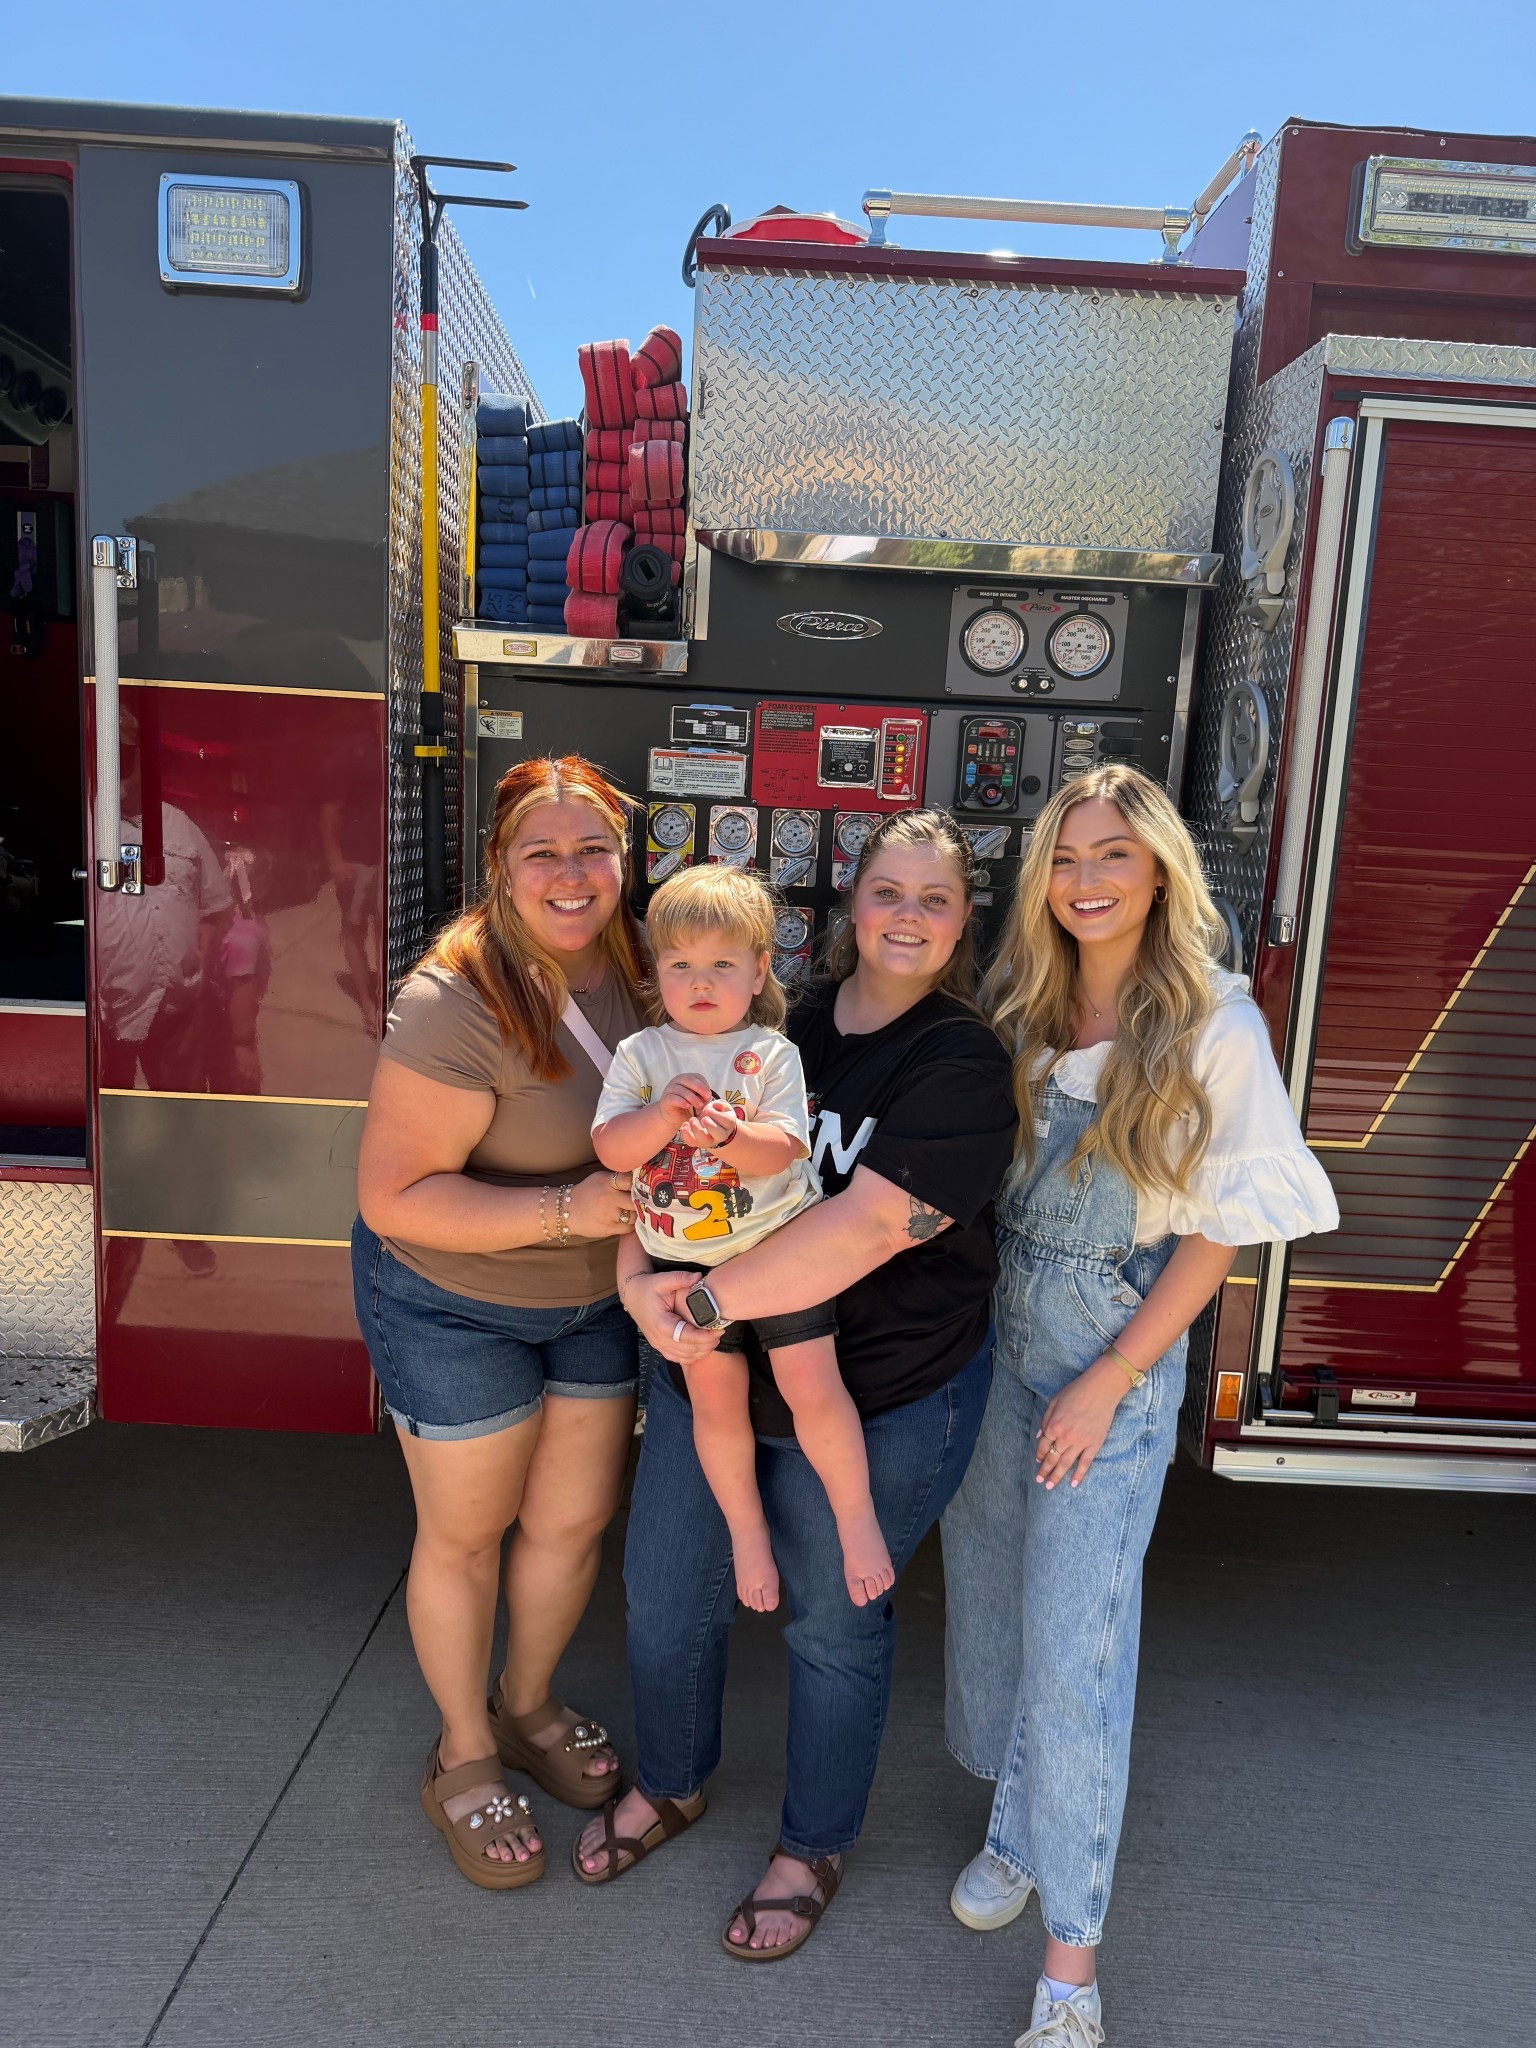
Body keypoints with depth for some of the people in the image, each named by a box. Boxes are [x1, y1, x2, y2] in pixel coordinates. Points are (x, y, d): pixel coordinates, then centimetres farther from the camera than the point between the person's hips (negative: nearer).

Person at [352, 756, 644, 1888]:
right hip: (454, 1298, -6)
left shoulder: (642, 962, -8)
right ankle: (465, 1755, 39)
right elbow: (391, 1195, -26)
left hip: (600, 1296, 6)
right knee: (467, 1533, 13)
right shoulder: (456, 1004, -28)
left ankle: (529, 1704, 47)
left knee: (576, 1516, 18)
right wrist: (566, 1209, -32)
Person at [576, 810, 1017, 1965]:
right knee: (665, 1590, 19)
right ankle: (672, 1785, 50)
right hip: (711, 1367, 5)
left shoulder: (965, 1063, -16)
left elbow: (870, 1225, -27)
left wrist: (709, 1298, -29)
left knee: (836, 1622, 16)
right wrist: (643, 1280, -20)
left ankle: (814, 1848, 44)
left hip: (877, 1397, -4)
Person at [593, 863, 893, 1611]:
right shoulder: (639, 1055, 0)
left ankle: (856, 1518, 17)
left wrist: (728, 1135, -34)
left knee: (811, 1382, -6)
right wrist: (665, 1113, -26)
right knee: (714, 1397, 8)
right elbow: (610, 1149, -9)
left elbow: (783, 1150, -15)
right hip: (684, 1260, 2)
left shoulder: (772, 1054, -5)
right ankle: (747, 1530, 30)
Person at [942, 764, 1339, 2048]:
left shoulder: (1215, 1026, -12)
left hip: (1118, 1349, -4)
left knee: (1073, 1643, -1)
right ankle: (1018, 1824, 42)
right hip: (991, 1327, 5)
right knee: (989, 1595, 16)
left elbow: (1217, 1232, -10)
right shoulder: (1016, 1007, 1)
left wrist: (1106, 1384, -11)